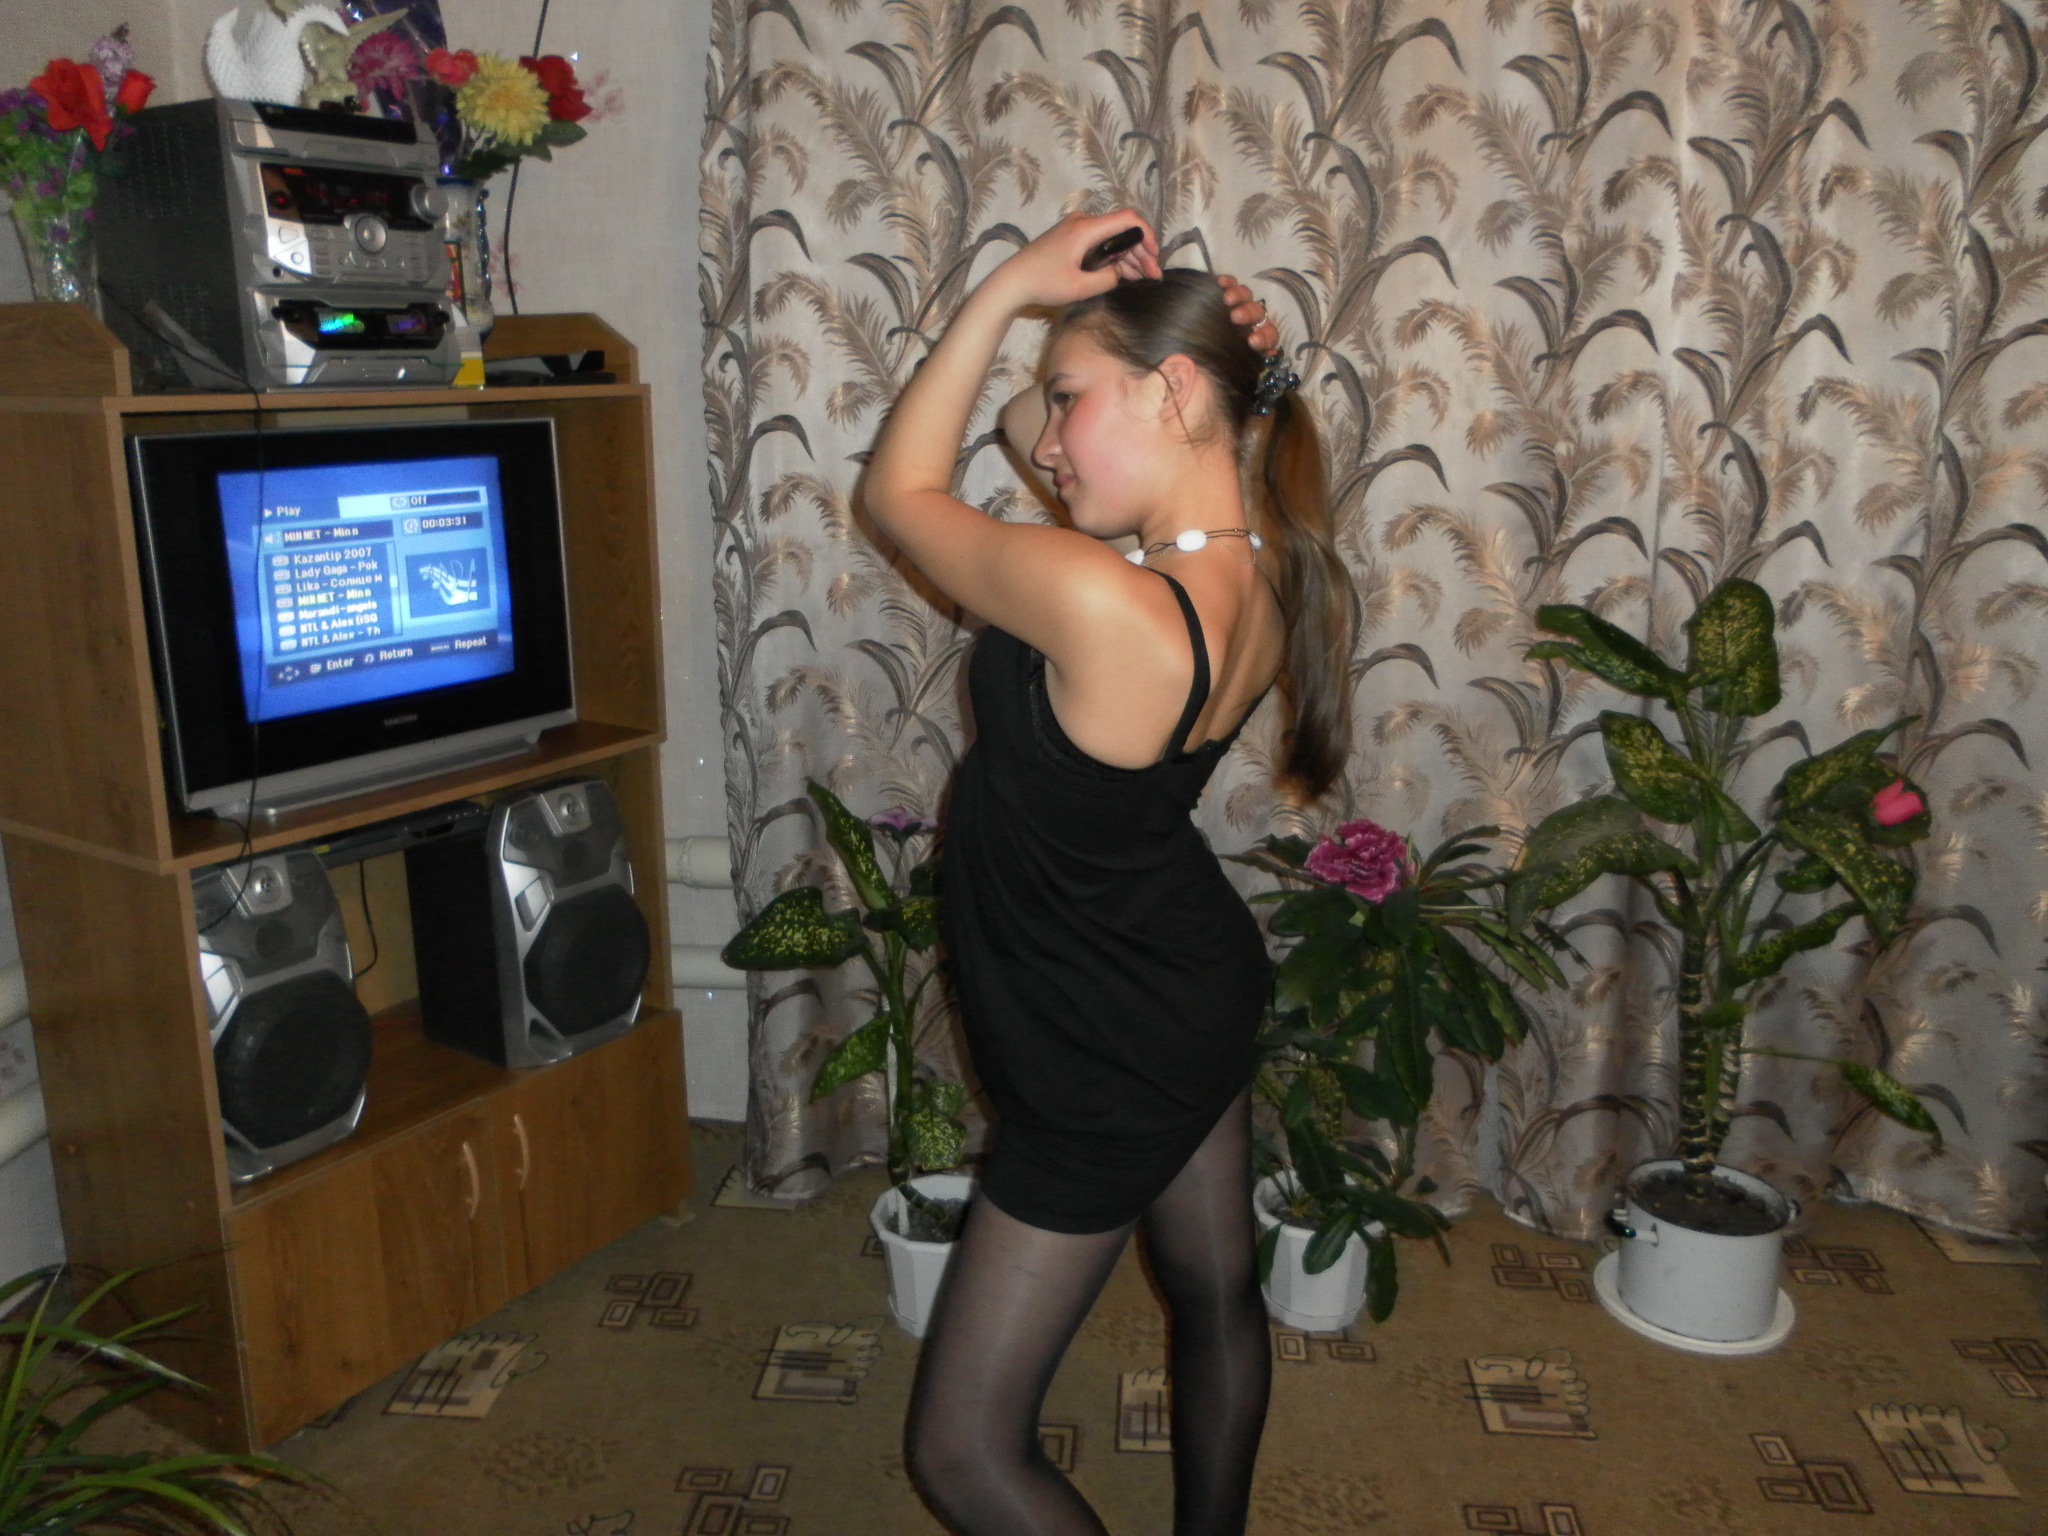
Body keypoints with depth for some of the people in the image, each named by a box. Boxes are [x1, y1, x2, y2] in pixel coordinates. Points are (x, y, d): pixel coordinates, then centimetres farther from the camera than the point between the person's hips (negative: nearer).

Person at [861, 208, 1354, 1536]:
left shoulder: (1094, 599, -37)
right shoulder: (1265, 580, -11)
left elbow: (899, 491, -18)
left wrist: (1011, 287, -17)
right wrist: (1154, 308, -8)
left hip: (1109, 1064, -8)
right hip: (1200, 985, 9)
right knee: (1217, 1293, 29)